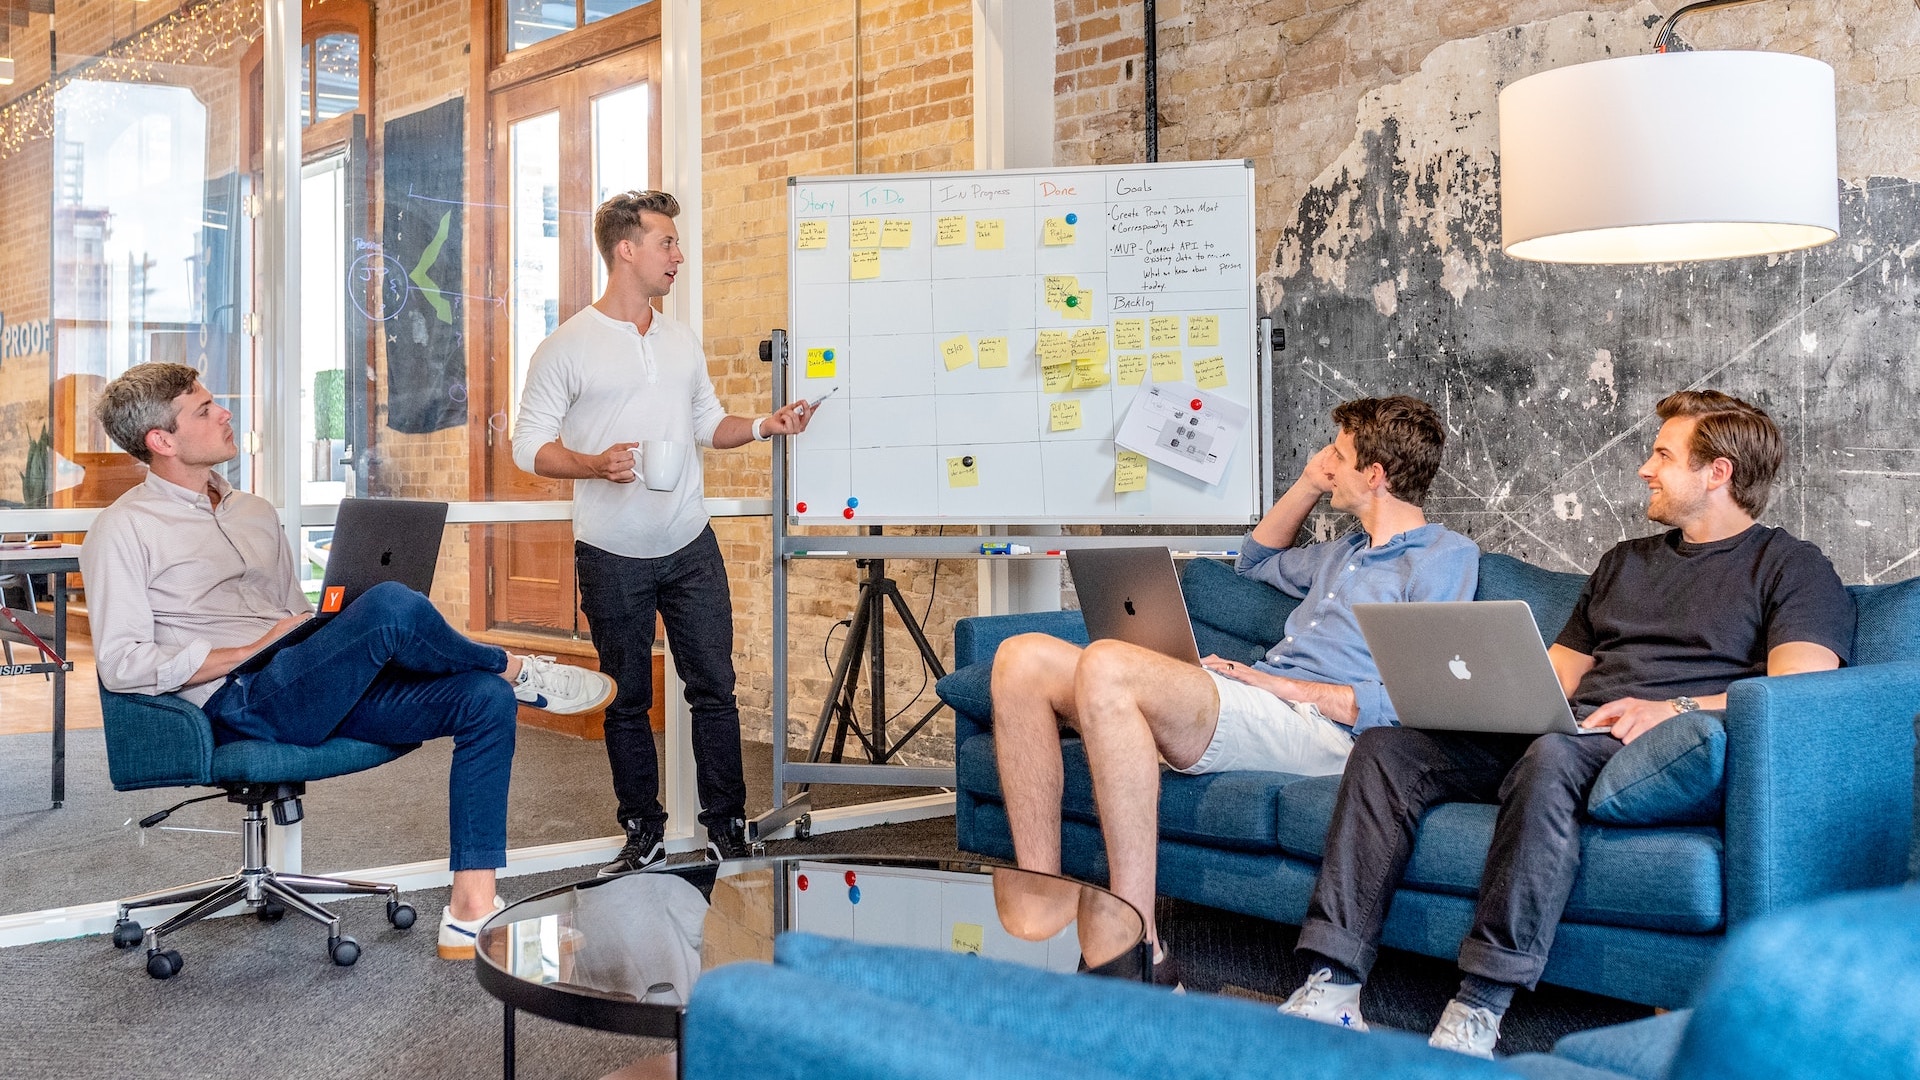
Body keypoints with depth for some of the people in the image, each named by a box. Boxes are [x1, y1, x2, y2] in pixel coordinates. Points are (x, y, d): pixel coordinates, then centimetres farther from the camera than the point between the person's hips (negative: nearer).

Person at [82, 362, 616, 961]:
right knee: (391, 604, -32)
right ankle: (517, 670, -1)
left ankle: (472, 914, -18)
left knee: (485, 699, -15)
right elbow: (121, 665, -9)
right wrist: (254, 651, -12)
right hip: (240, 703, -8)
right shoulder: (123, 530, 1)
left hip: (323, 693, 8)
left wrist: (340, 637, 5)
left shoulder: (255, 512, 24)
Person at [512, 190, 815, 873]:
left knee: (714, 689, 4)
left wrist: (763, 427, 2)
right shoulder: (566, 348, -5)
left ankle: (726, 828, 14)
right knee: (627, 701, 7)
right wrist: (595, 465, -23)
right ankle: (643, 834, 21)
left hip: (691, 548, 4)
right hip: (612, 558, -4)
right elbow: (529, 445, -6)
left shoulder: (683, 342, 11)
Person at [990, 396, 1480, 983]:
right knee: (1024, 659, -9)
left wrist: (1285, 685, -10)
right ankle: (1041, 916, -18)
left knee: (1106, 665, -34)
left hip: (1316, 726, -9)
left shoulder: (1446, 555, 3)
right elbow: (1257, 560, 49)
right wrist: (1309, 484, 34)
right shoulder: (1349, 550, 31)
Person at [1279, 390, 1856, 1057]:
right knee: (1385, 748, -15)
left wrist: (1676, 708, -22)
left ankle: (1478, 1013, -39)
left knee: (1552, 757, -41)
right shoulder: (1625, 561, 31)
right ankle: (1332, 989, -24)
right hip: (1559, 730, 7)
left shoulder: (1793, 568, 9)